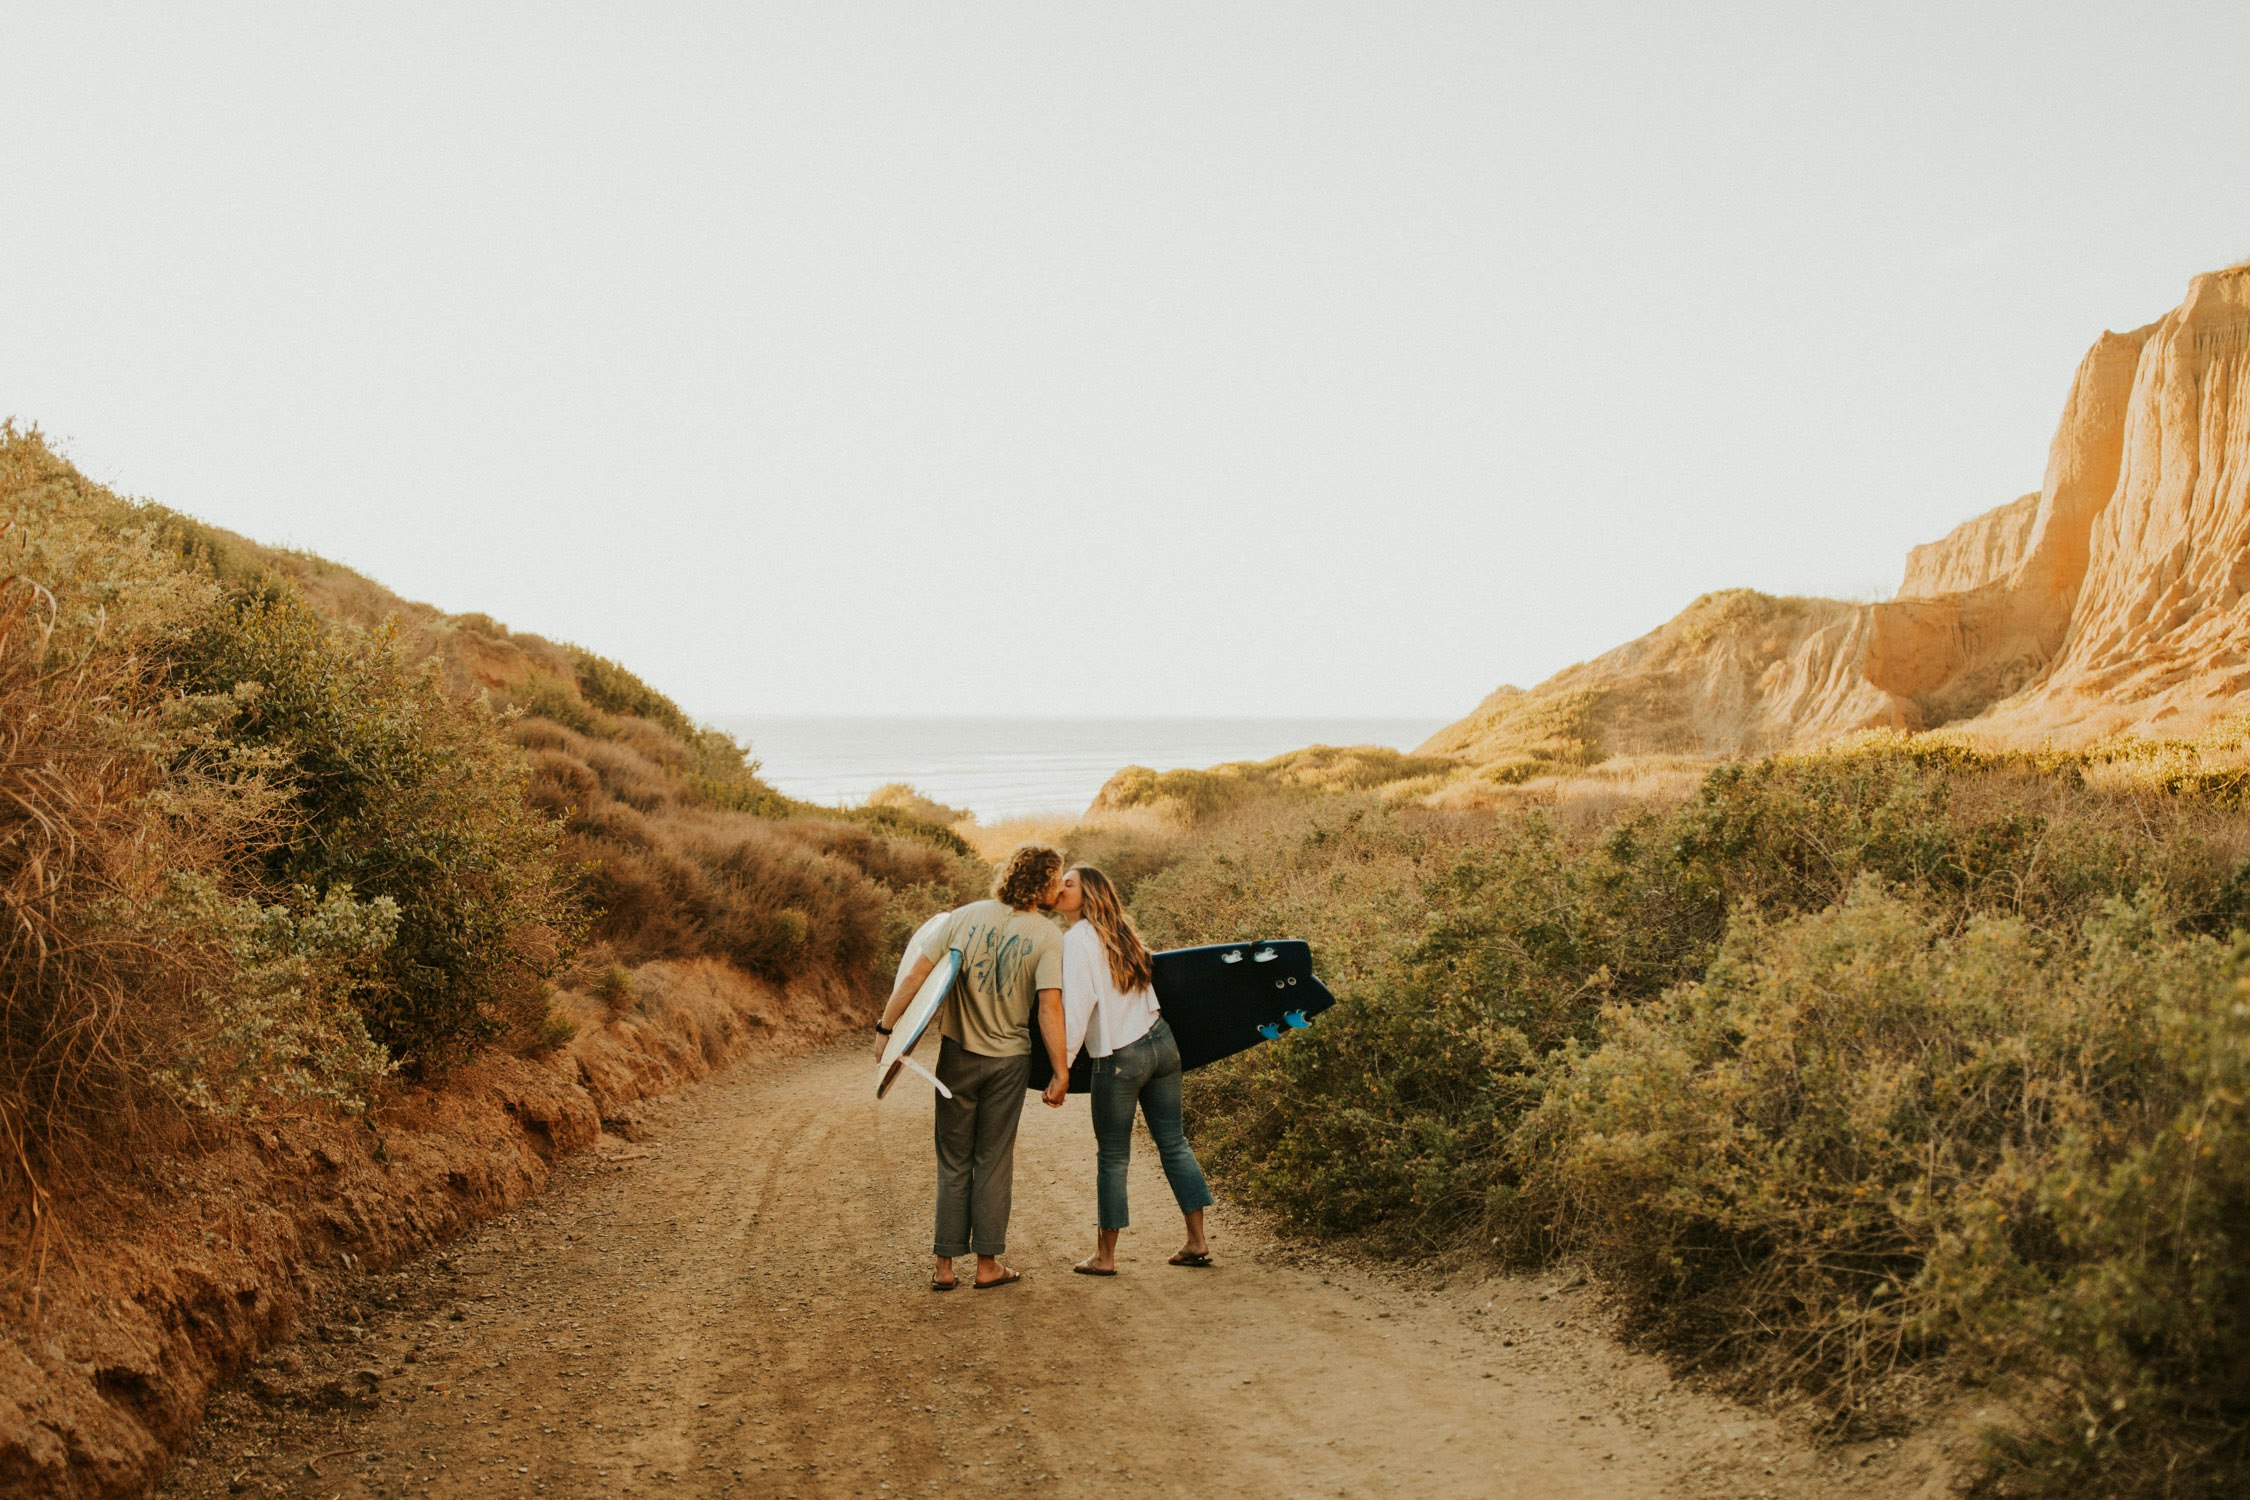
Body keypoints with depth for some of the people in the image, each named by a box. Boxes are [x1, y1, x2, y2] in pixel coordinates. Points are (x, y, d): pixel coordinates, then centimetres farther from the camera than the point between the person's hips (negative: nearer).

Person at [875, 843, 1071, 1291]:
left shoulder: (966, 916, -4)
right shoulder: (1047, 935, -11)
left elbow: (915, 976, -6)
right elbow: (1050, 1007, -18)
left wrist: (885, 1028, 1)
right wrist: (1060, 1072, -12)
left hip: (958, 1054, 2)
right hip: (1008, 1059, -2)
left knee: (953, 1162, 11)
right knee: (994, 1162, 10)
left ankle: (944, 1266, 13)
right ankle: (987, 1264, 14)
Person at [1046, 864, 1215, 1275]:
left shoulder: (1078, 938, -12)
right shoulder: (1120, 933, 12)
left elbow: (1076, 1008, -19)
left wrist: (1061, 1068, -19)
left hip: (1120, 1059, -7)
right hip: (1160, 1042, 7)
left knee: (1112, 1158, 4)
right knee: (1173, 1141, 12)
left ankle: (1105, 1256, 13)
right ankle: (1198, 1242, 14)